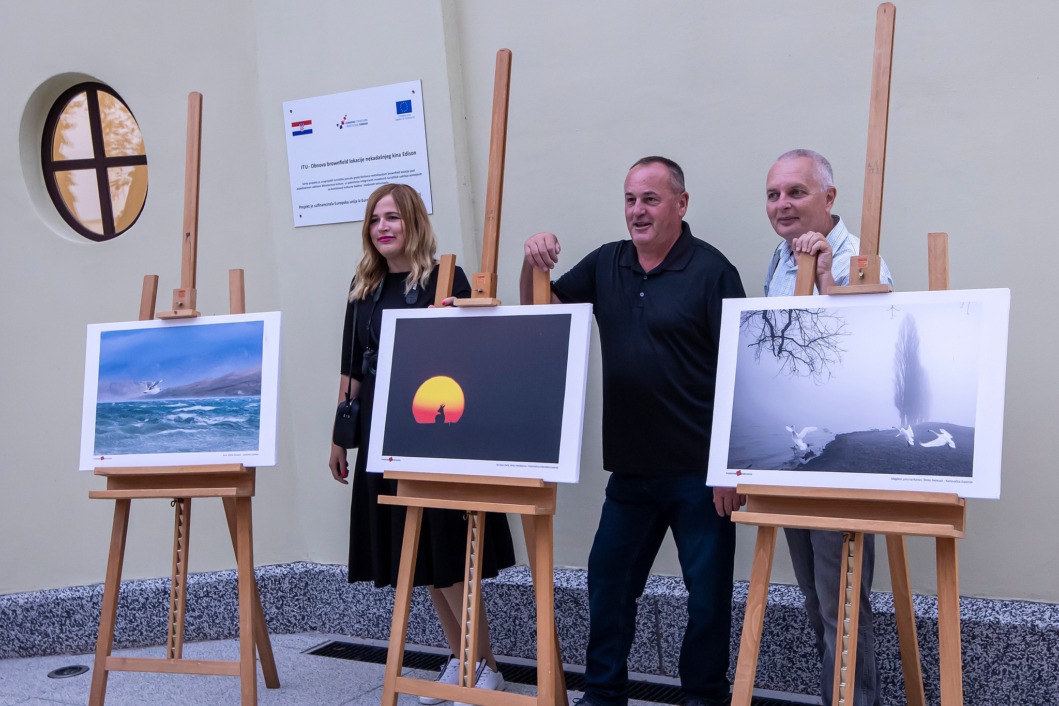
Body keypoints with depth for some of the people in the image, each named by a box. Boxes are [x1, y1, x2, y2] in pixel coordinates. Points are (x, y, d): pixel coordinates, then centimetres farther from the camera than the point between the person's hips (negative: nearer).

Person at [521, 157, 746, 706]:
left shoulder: (711, 270, -9)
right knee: (608, 583, 14)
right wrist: (533, 265, -7)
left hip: (697, 471, -5)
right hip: (630, 467, 5)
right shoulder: (606, 264, 8)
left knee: (708, 593, 6)